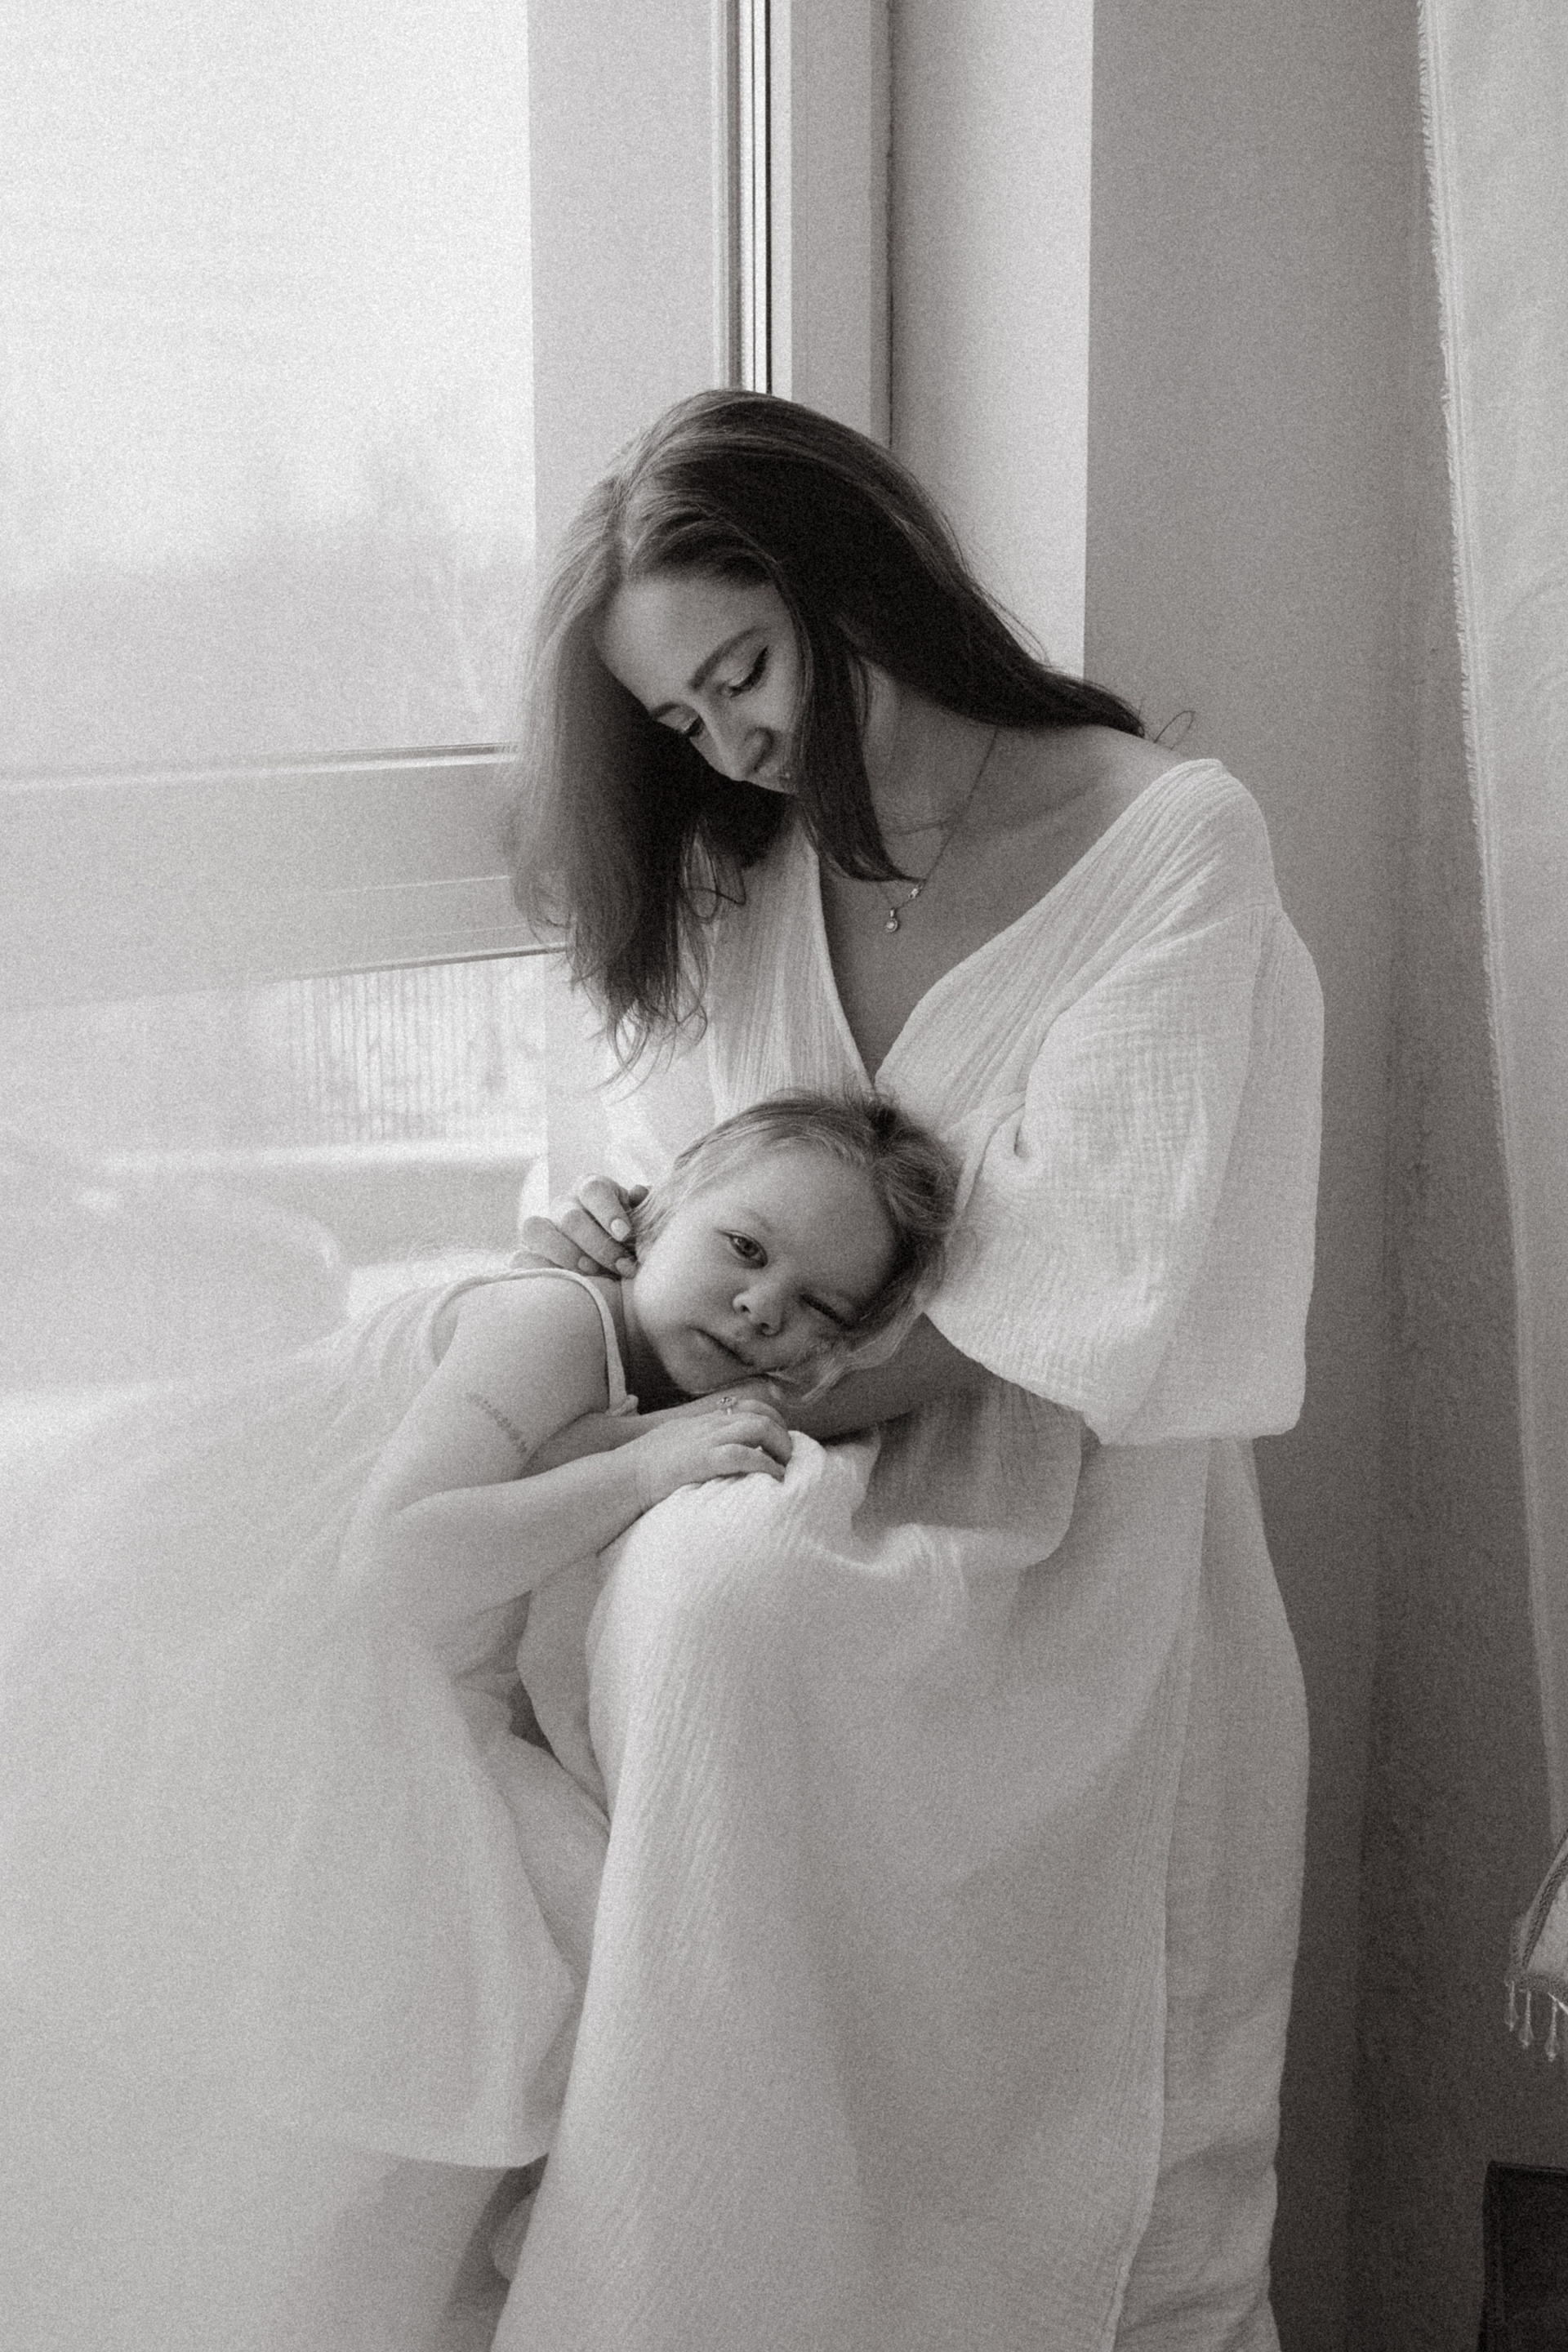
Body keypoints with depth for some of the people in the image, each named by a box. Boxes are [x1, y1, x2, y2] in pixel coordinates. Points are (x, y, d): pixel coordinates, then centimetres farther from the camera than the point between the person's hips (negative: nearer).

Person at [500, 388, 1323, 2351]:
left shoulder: (1174, 840, -4)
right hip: (823, 1528, 4)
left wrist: (781, 1388, -15)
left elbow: (1106, 1278, -11)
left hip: (1075, 1562, -3)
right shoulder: (741, 882, 13)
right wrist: (624, 1238, -5)